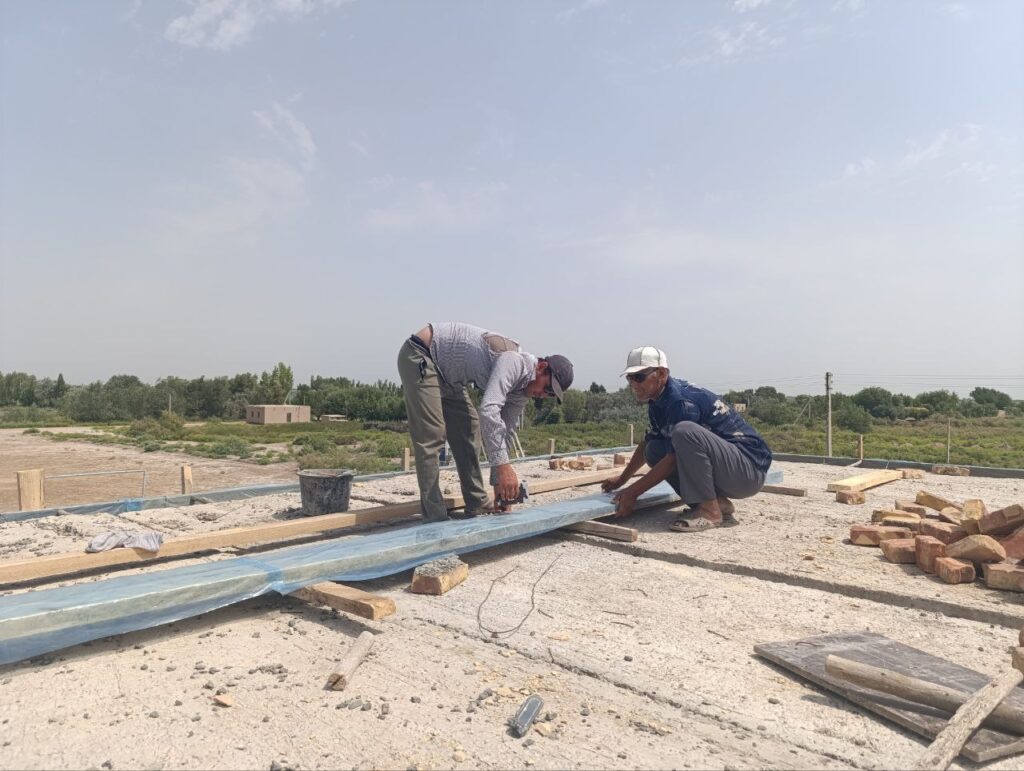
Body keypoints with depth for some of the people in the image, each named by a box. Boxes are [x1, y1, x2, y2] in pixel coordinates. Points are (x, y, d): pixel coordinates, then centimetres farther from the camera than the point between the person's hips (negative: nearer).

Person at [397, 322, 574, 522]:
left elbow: (505, 432, 9)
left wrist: (498, 482, 7)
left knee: (468, 429, 9)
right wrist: (503, 466, -41)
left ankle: (477, 505, 17)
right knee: (431, 435, -14)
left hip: (445, 372, 10)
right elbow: (489, 412, -39)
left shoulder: (521, 390, 2)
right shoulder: (515, 362, -27)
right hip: (420, 355, -10)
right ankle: (435, 517, -8)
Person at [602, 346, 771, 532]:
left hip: (750, 469, -10)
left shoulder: (680, 400, -22)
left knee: (684, 431, -31)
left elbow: (674, 458, -21)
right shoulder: (657, 403, 7)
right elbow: (647, 444, 23)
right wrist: (620, 481, 25)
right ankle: (718, 502, 2)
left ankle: (710, 510, -17)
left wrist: (632, 493, -16)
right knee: (654, 450, 2)